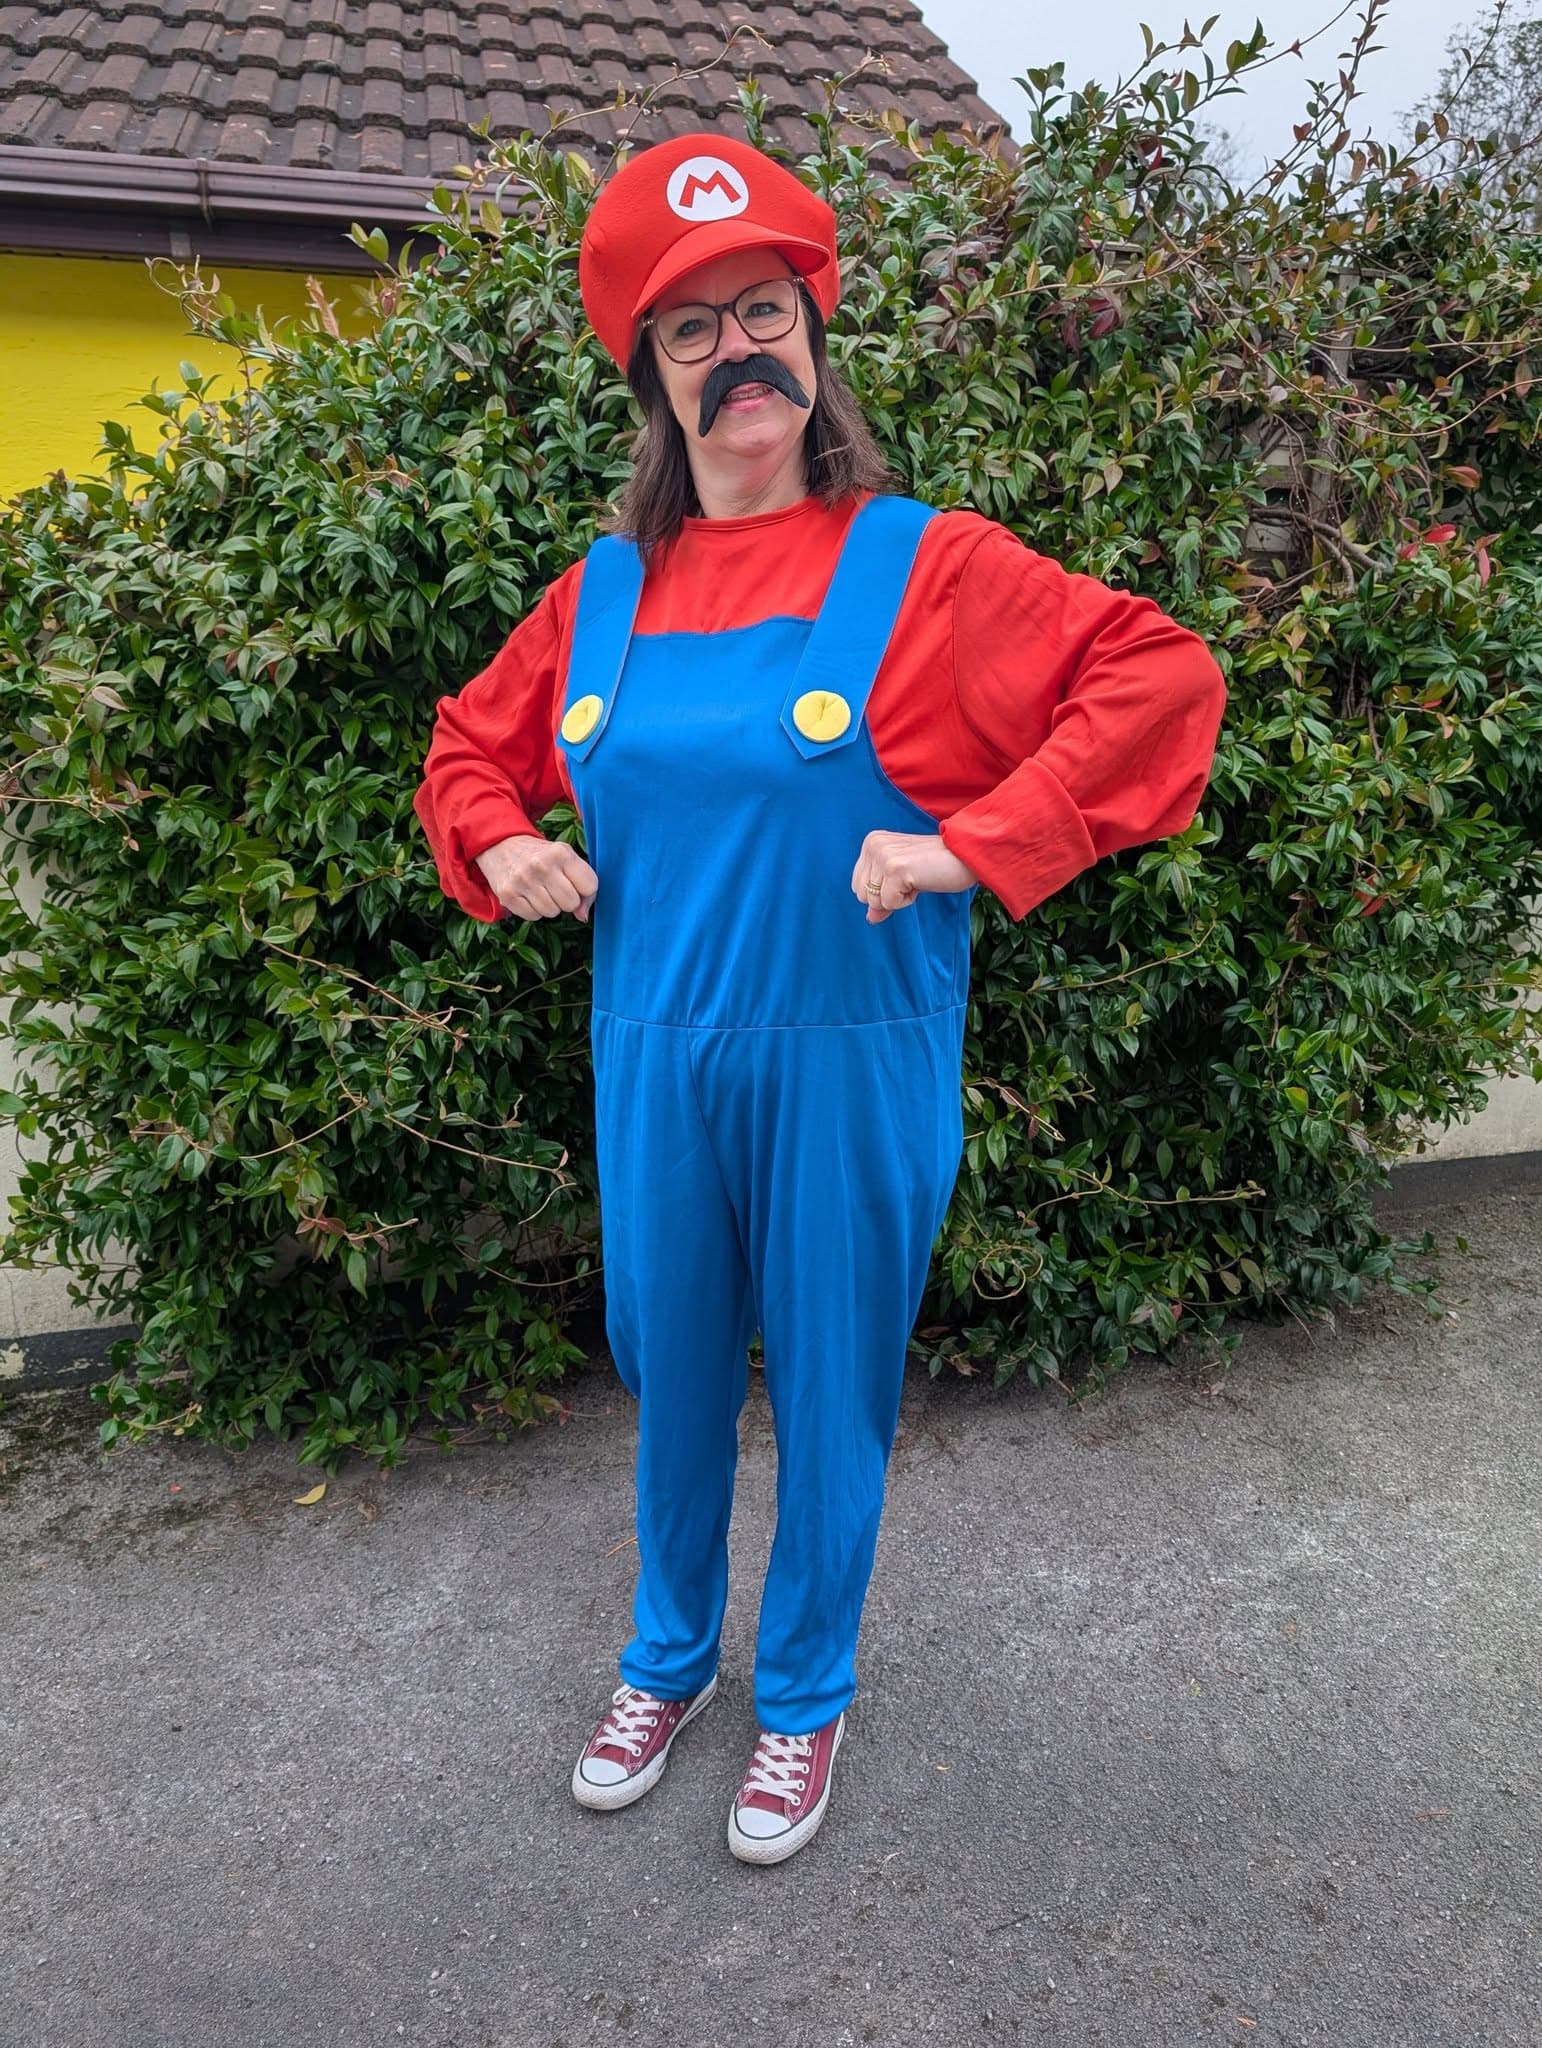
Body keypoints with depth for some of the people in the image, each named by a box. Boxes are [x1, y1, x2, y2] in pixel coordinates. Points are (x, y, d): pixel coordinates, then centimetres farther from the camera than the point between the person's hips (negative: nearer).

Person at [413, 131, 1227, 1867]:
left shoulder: (923, 565, -7)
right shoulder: (602, 591, 6)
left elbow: (1159, 679, -12)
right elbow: (472, 743, 20)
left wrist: (971, 847, -20)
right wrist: (500, 848, -1)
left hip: (849, 1066, -3)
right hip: (653, 1061, 4)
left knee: (829, 1391, 11)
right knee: (669, 1377, 18)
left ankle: (802, 1701, 37)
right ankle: (669, 1659, 45)